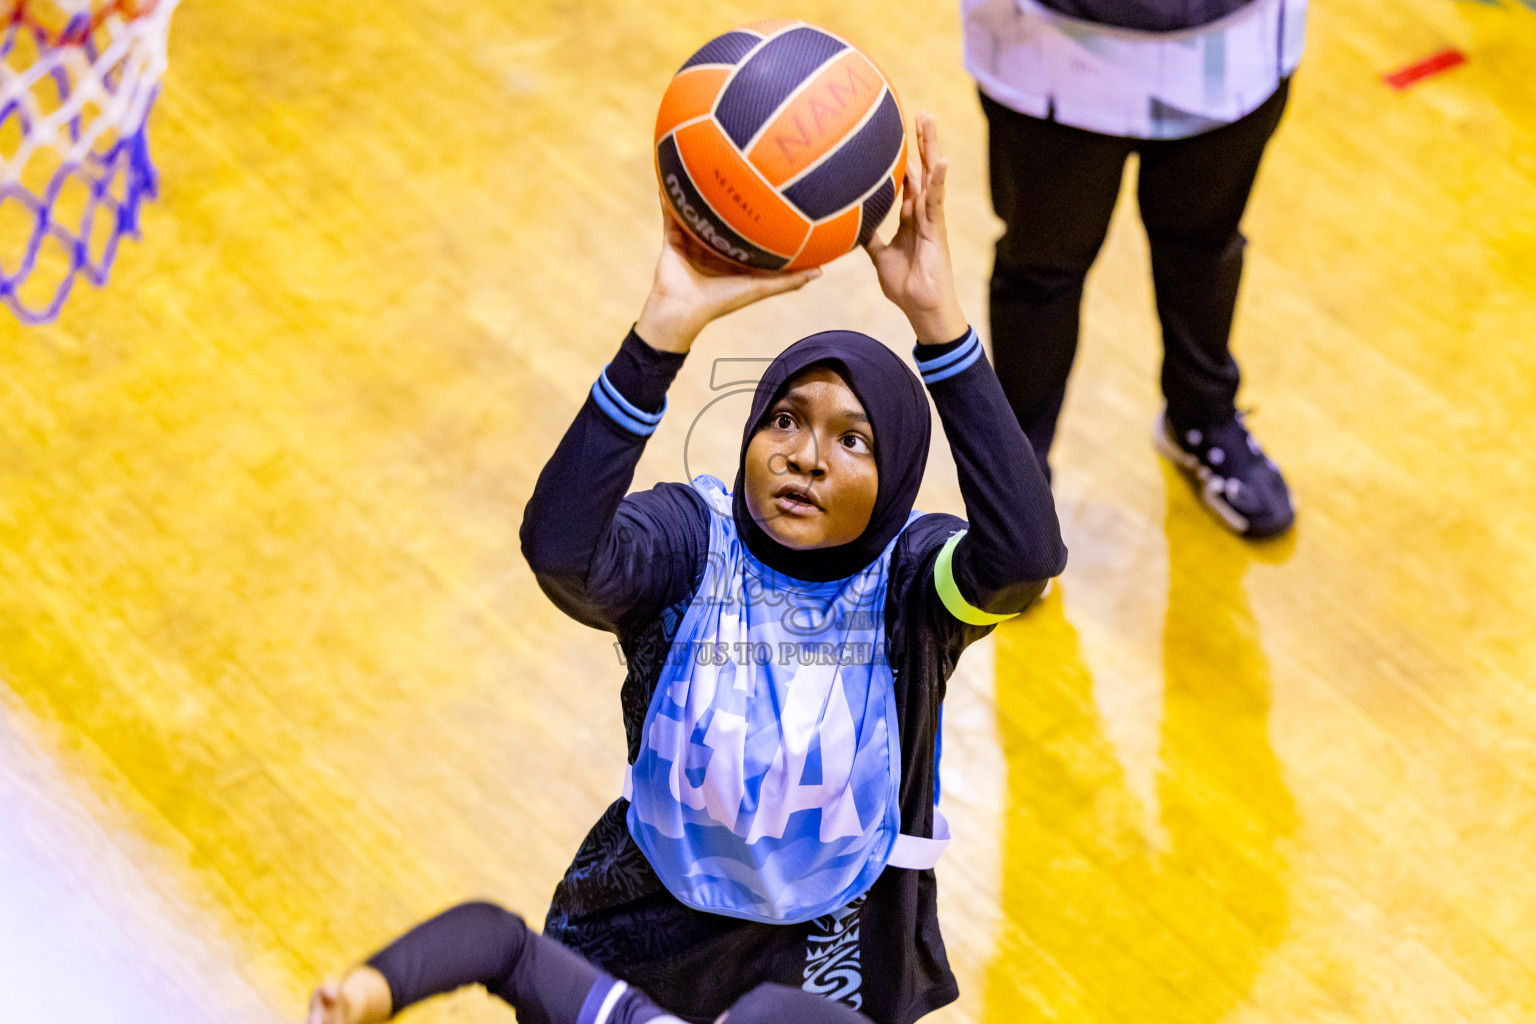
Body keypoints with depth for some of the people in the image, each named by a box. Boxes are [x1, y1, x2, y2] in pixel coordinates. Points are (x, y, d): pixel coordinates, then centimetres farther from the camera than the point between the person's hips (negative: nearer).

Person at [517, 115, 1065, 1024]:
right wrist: (668, 328, -48)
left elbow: (1026, 554, -41)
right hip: (655, 939, 0)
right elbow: (560, 549, -40)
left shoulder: (911, 576, -17)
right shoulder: (689, 540, -17)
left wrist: (937, 316, -47)